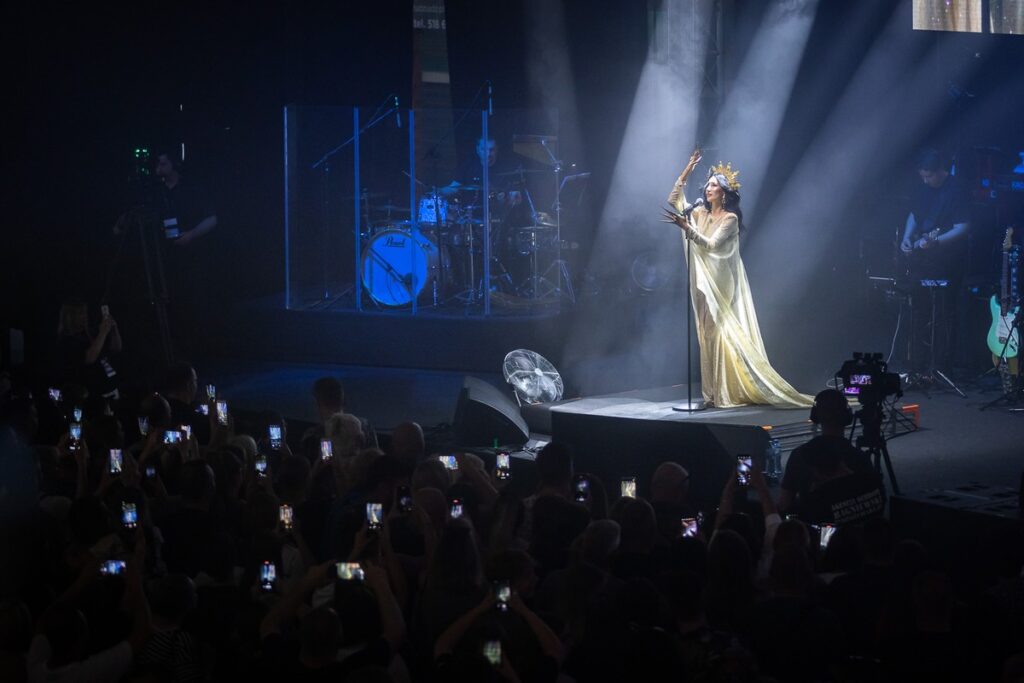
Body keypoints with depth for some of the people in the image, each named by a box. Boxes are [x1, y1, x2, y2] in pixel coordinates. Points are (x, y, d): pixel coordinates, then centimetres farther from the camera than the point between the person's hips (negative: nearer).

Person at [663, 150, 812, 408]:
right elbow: (674, 200, 13)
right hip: (705, 283, 7)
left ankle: (732, 391, -9)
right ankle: (715, 392, 6)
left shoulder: (730, 218, -8)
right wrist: (686, 172, 4)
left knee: (724, 334, -10)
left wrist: (686, 227, -28)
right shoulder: (700, 213, 12)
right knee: (708, 333, 5)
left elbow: (711, 245, -18)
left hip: (723, 284, -7)